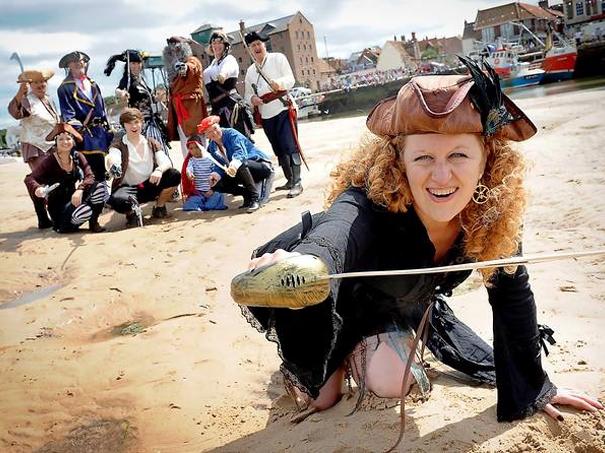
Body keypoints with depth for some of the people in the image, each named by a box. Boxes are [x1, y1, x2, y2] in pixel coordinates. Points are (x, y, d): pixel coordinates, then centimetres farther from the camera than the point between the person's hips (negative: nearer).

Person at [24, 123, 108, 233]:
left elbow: (89, 176, -12)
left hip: (75, 198, 4)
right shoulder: (49, 160, -11)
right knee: (84, 211, -36)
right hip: (59, 205, -4)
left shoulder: (78, 156, -2)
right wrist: (37, 189, -41)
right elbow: (29, 179, -17)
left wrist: (80, 189, -33)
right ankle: (62, 225, -2)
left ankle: (93, 222, -3)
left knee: (100, 187, -23)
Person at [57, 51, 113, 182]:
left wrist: (108, 130, 16)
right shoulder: (65, 88, -1)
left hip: (100, 132, 6)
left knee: (101, 170, 8)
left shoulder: (93, 85, 18)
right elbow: (67, 115, -8)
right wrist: (78, 130, -20)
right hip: (84, 134, -6)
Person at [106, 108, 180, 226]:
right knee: (116, 200, -37)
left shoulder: (152, 144, 6)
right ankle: (131, 213, 1)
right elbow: (112, 157, -26)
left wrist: (159, 170, -34)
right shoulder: (118, 144, -3)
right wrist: (111, 164, -52)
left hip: (150, 186, 3)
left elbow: (166, 162, -9)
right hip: (128, 188, -3)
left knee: (175, 175, -20)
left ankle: (159, 207, 4)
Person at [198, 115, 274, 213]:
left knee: (240, 165, -39)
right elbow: (219, 165, 0)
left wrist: (235, 162, -55)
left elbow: (241, 152, -34)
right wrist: (216, 174, -23)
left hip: (261, 164, -7)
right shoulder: (212, 147, 4)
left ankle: (255, 198, -29)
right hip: (244, 171, 7)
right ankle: (248, 194, -1)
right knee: (217, 183, -9)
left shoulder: (231, 133, -17)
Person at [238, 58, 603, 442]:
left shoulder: (494, 211, -26)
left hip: (396, 306, 4)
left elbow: (512, 294, -12)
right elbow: (332, 237, -62)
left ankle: (354, 348, 23)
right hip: (337, 304, -4)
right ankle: (300, 362, 12)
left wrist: (535, 385, -5)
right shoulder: (370, 202, -40)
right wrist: (297, 266, -86)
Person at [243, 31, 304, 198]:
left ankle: (297, 183, -13)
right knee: (279, 150, 10)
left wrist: (279, 83, -28)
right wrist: (252, 99, -7)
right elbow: (247, 93, 16)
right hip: (266, 115, 6)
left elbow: (290, 79, -6)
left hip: (283, 109, -6)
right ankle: (289, 180, 20)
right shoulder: (250, 70, 19)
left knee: (290, 146, -13)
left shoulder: (277, 58, 4)